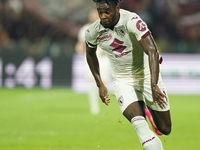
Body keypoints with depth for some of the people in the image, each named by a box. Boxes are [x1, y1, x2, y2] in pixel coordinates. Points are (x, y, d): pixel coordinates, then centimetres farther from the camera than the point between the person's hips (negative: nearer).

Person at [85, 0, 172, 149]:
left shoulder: (132, 21, -25)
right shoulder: (94, 31, -10)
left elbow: (152, 51, -33)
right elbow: (90, 54, 13)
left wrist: (154, 86, -42)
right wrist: (100, 84, 10)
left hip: (147, 75, -2)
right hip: (123, 80, 2)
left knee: (165, 129, 8)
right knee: (139, 123, -25)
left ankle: (149, 111, 41)